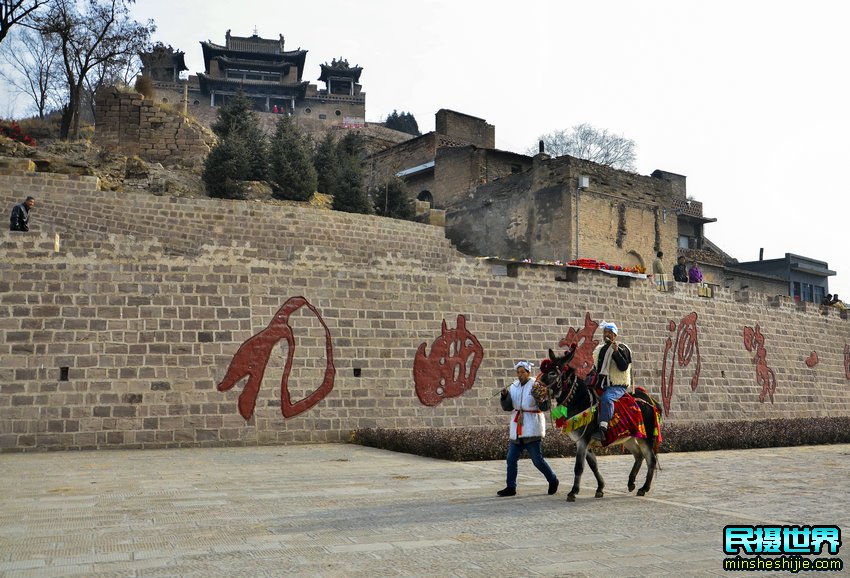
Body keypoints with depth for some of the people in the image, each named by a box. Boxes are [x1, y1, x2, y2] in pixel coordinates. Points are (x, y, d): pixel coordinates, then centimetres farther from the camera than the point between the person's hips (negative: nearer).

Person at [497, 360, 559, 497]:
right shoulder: (514, 386, 9)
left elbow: (545, 407, -12)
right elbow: (507, 407, 9)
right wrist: (505, 395, -8)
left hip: (532, 428, -6)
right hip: (517, 429, 6)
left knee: (537, 460, -3)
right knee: (511, 459, 6)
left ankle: (553, 481, 18)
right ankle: (511, 487, 15)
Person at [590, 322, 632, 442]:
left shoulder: (622, 349, 0)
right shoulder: (598, 349, 20)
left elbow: (623, 367, -15)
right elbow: (594, 368, 30)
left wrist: (616, 351, -22)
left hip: (617, 386, -7)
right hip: (600, 386, 7)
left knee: (606, 398, -35)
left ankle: (602, 429, -44)